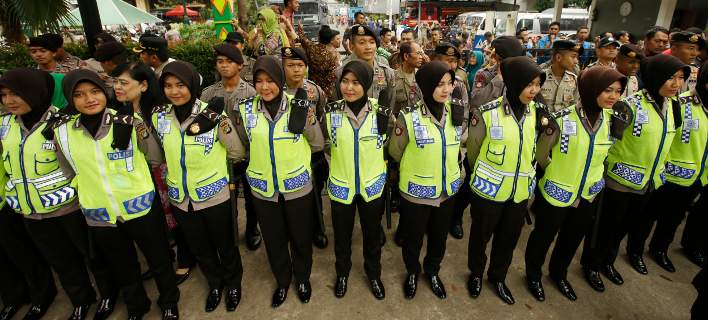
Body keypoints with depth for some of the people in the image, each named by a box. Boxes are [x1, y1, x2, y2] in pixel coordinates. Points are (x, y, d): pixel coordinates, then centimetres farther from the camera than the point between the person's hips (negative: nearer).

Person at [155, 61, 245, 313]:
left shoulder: (212, 115, -15)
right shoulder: (159, 116, -3)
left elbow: (238, 155, -13)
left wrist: (223, 126, -26)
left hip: (214, 196, -4)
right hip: (180, 198, 4)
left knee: (224, 245, 16)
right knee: (199, 248, 22)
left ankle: (233, 283, 43)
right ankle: (215, 283, 48)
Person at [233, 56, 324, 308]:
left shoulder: (298, 106, -10)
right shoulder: (246, 109, -3)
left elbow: (318, 146, -5)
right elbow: (242, 148, 8)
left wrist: (309, 121, -18)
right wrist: (234, 125, -6)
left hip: (298, 186, -2)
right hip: (263, 188, 2)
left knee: (301, 237, 17)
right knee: (273, 239, 19)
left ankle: (302, 277, 45)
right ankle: (282, 280, 45)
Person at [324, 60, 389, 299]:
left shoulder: (381, 113, -12)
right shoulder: (331, 112, -10)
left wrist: (373, 163, 3)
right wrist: (341, 161, 4)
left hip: (372, 185, 0)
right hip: (341, 185, 1)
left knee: (372, 234, 18)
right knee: (342, 234, 18)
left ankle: (374, 274, 44)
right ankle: (342, 272, 46)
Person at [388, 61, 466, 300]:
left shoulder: (455, 112, -5)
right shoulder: (409, 116, -20)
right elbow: (395, 152, -5)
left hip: (447, 190, 4)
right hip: (416, 192, -4)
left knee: (439, 237, 22)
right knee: (413, 238, 17)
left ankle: (432, 271, 50)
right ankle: (412, 272, 46)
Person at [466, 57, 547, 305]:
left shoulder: (536, 111, -3)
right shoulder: (487, 112, -19)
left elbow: (534, 148, 13)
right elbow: (473, 149, -4)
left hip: (521, 190, 5)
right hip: (489, 189, -4)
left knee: (509, 237, 21)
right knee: (481, 235, 16)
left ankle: (498, 276, 45)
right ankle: (476, 273, 42)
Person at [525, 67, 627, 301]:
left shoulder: (611, 120, -6)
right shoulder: (564, 118, -22)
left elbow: (605, 153, 12)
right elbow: (541, 154, -10)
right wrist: (558, 173, 3)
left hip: (588, 194, 6)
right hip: (556, 193, -5)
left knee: (573, 239, 24)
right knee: (543, 236, 14)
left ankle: (559, 273, 48)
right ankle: (533, 275, 38)